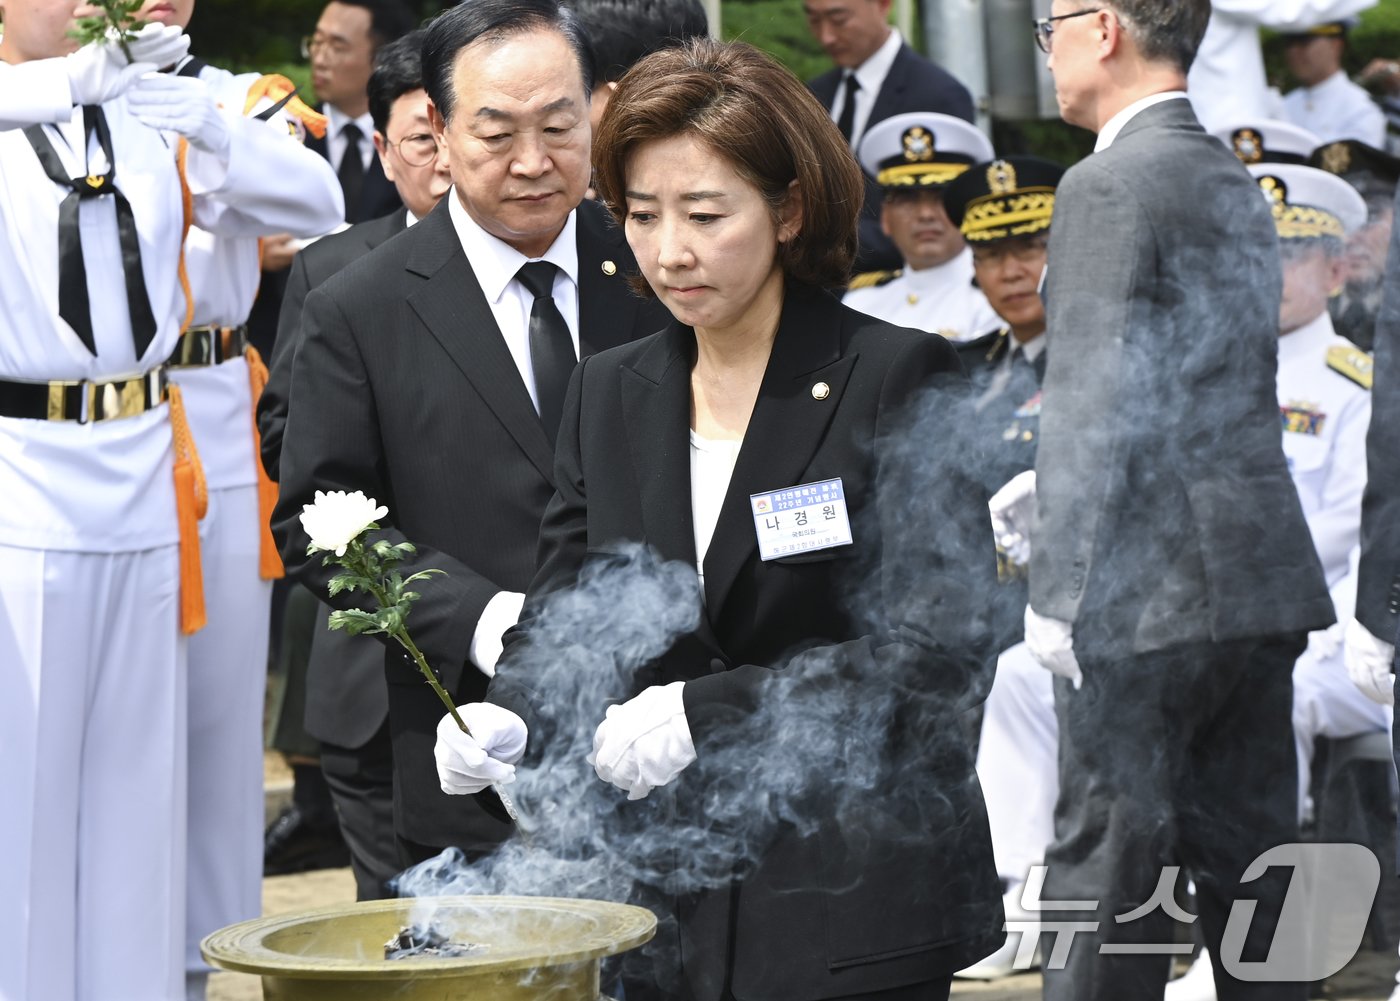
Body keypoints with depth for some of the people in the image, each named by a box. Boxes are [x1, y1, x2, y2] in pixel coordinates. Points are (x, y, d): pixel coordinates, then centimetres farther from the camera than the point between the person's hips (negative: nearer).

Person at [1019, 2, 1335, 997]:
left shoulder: (1110, 185, -11)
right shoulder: (1235, 181, 17)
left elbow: (1093, 405, -16)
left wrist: (1060, 589, -15)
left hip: (1153, 581, -8)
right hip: (1263, 577, 8)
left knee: (1108, 856, -4)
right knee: (1249, 853, 12)